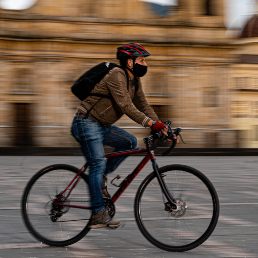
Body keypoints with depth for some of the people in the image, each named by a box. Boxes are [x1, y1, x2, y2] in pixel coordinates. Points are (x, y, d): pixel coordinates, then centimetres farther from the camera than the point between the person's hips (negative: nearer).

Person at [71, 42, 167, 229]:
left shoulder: (134, 80, 9)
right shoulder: (117, 76, -20)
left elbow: (143, 106, 8)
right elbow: (126, 106, -29)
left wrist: (161, 126, -5)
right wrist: (152, 124, -36)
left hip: (103, 126, 9)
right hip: (87, 123, -9)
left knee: (130, 142, -2)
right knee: (99, 164, -15)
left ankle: (99, 178, 6)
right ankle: (99, 215, -17)